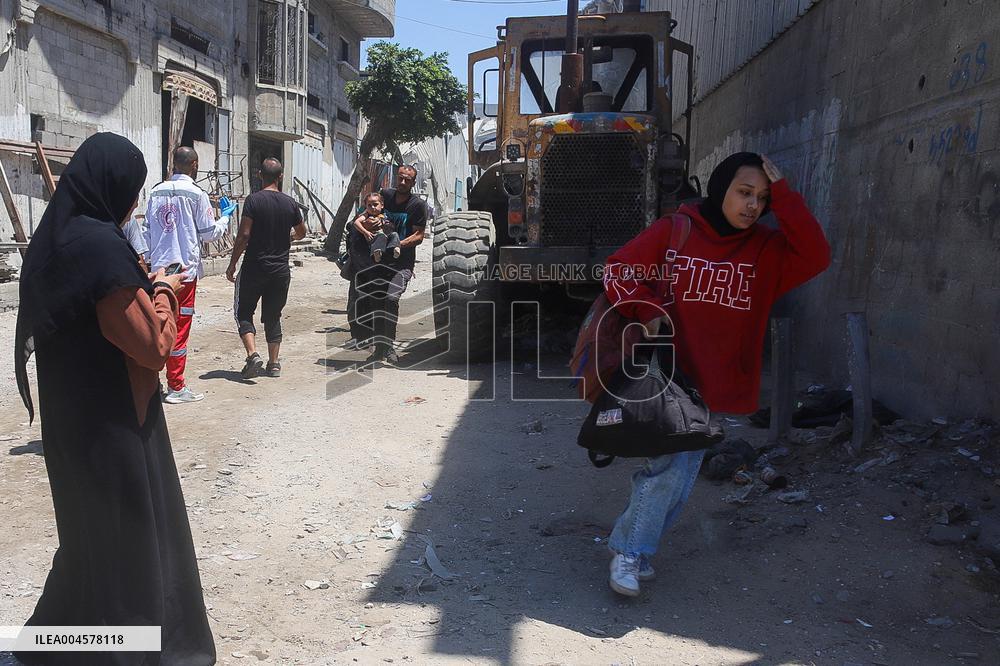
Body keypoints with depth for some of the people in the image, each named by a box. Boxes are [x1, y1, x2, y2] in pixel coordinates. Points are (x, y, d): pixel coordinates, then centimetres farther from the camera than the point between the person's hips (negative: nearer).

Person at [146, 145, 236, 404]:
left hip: (158, 268, 6)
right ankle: (176, 387, 4)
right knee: (180, 326, 0)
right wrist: (225, 216, 13)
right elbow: (209, 234, -4)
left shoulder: (156, 192, 8)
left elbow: (149, 230, 13)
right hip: (184, 268, -6)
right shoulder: (196, 194, -9)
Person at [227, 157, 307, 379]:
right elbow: (301, 233, 15)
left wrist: (232, 265, -6)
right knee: (273, 317, 14)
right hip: (280, 269, 4)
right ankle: (273, 364, 15)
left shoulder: (253, 200, -11)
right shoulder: (290, 203, 2)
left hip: (254, 267, -4)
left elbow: (244, 235, -14)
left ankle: (253, 355, -9)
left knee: (243, 312, 8)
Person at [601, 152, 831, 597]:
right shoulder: (674, 232, -5)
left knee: (678, 485, 9)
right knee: (667, 469, -15)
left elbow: (816, 257, -13)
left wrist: (783, 196, -15)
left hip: (717, 390, 4)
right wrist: (647, 310, -21)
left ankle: (633, 545, 28)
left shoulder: (767, 250, 3)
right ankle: (629, 551, 3)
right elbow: (617, 269, -4)